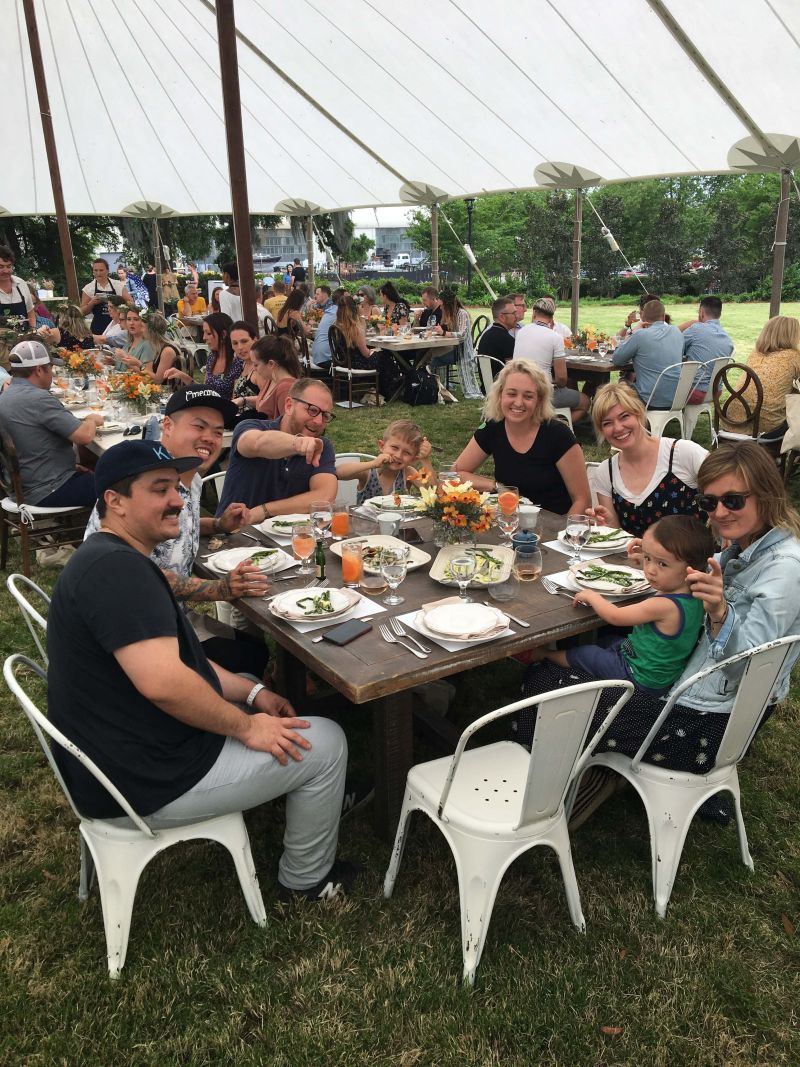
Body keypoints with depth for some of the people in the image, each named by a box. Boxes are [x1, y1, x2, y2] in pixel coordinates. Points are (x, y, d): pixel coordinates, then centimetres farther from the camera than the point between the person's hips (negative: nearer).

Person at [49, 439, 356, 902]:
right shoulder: (117, 568, -26)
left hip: (119, 753, 11)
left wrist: (252, 693, 7)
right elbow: (163, 682, -34)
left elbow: (175, 658, 15)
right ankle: (307, 879, 21)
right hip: (148, 782, -11)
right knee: (326, 743, 1)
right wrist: (246, 726, -19)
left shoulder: (114, 560, 10)